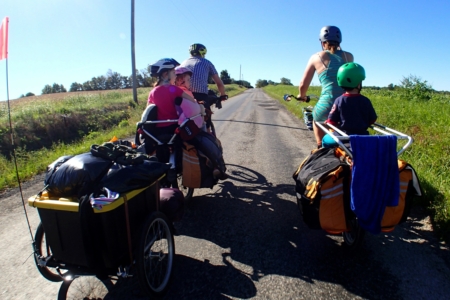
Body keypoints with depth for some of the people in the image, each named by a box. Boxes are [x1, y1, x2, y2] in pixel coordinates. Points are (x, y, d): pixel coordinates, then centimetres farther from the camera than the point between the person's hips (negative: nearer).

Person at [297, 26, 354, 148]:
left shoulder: (317, 57, 4)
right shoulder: (349, 56, 12)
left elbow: (303, 85, 4)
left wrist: (302, 95, 24)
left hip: (328, 106, -3)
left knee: (316, 120, 32)